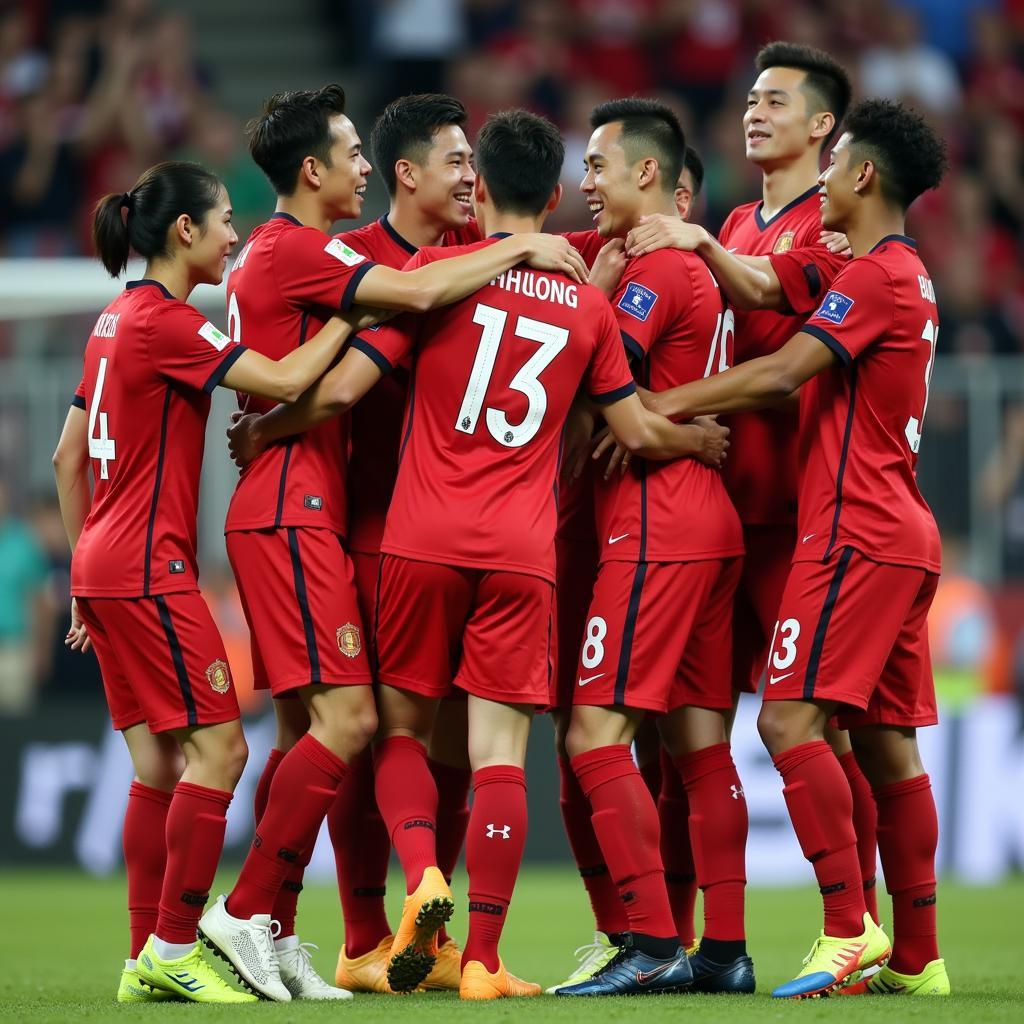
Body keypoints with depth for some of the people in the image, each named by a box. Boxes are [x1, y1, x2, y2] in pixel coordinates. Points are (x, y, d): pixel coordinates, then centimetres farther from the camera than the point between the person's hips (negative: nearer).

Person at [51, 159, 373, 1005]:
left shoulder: (120, 319, 15)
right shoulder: (166, 322, -13)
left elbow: (68, 456, 20)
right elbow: (285, 381, -20)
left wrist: (88, 568, 24)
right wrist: (352, 310, -8)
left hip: (106, 564, 10)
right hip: (149, 568, -10)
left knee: (160, 761, 9)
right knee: (217, 747, -8)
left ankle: (148, 961, 9)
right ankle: (173, 949, -7)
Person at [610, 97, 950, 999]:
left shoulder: (875, 275, -11)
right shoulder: (907, 277, 20)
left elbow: (782, 374, -18)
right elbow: (808, 381, 19)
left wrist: (659, 407, -14)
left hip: (856, 537, -10)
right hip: (902, 534, 10)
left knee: (790, 719, -14)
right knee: (885, 740, 8)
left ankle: (849, 930, -18)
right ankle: (917, 957, 8)